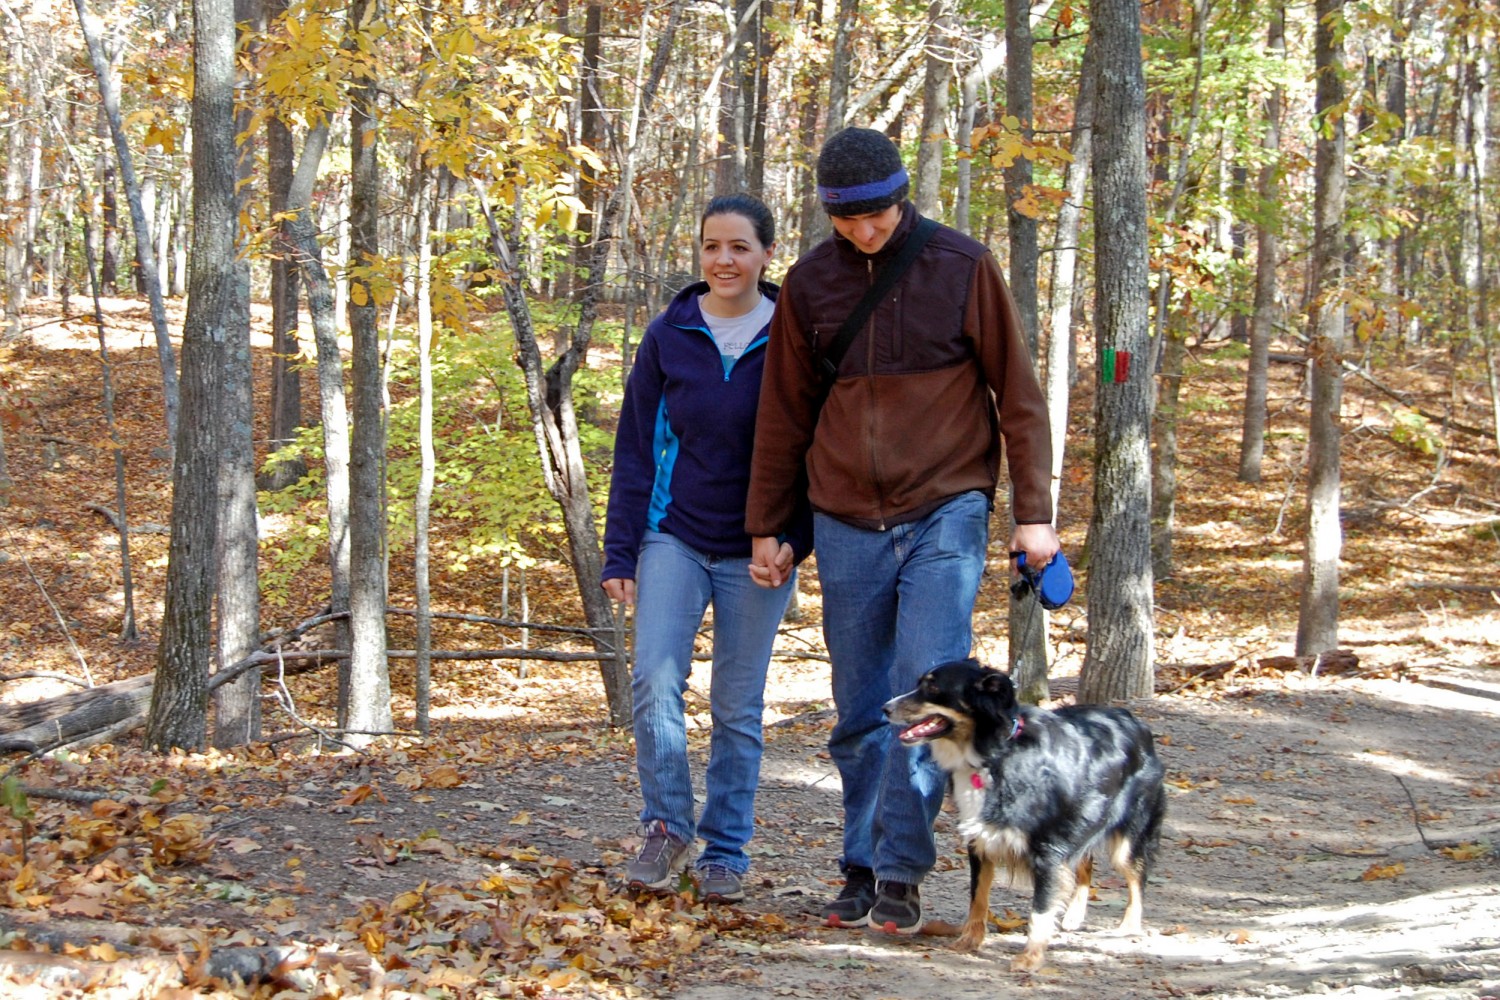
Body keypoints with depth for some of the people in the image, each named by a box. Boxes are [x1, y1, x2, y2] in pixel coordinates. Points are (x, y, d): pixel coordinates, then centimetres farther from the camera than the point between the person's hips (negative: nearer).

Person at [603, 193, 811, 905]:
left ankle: (725, 853, 14)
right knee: (654, 679, -16)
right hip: (675, 534, 1)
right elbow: (635, 449, 4)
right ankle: (667, 826, 0)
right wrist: (620, 552, -1)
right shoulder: (668, 335, 2)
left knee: (738, 705, 3)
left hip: (755, 551, -1)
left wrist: (797, 538, -10)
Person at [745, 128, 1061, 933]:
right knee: (861, 712, 7)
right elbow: (784, 414, 12)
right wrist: (765, 527, 12)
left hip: (946, 513, -3)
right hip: (848, 526, 3)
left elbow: (1017, 393, 1)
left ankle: (901, 871, -6)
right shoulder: (810, 284, 5)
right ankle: (862, 871, 15)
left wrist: (1033, 511, -3)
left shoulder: (963, 268, -3)